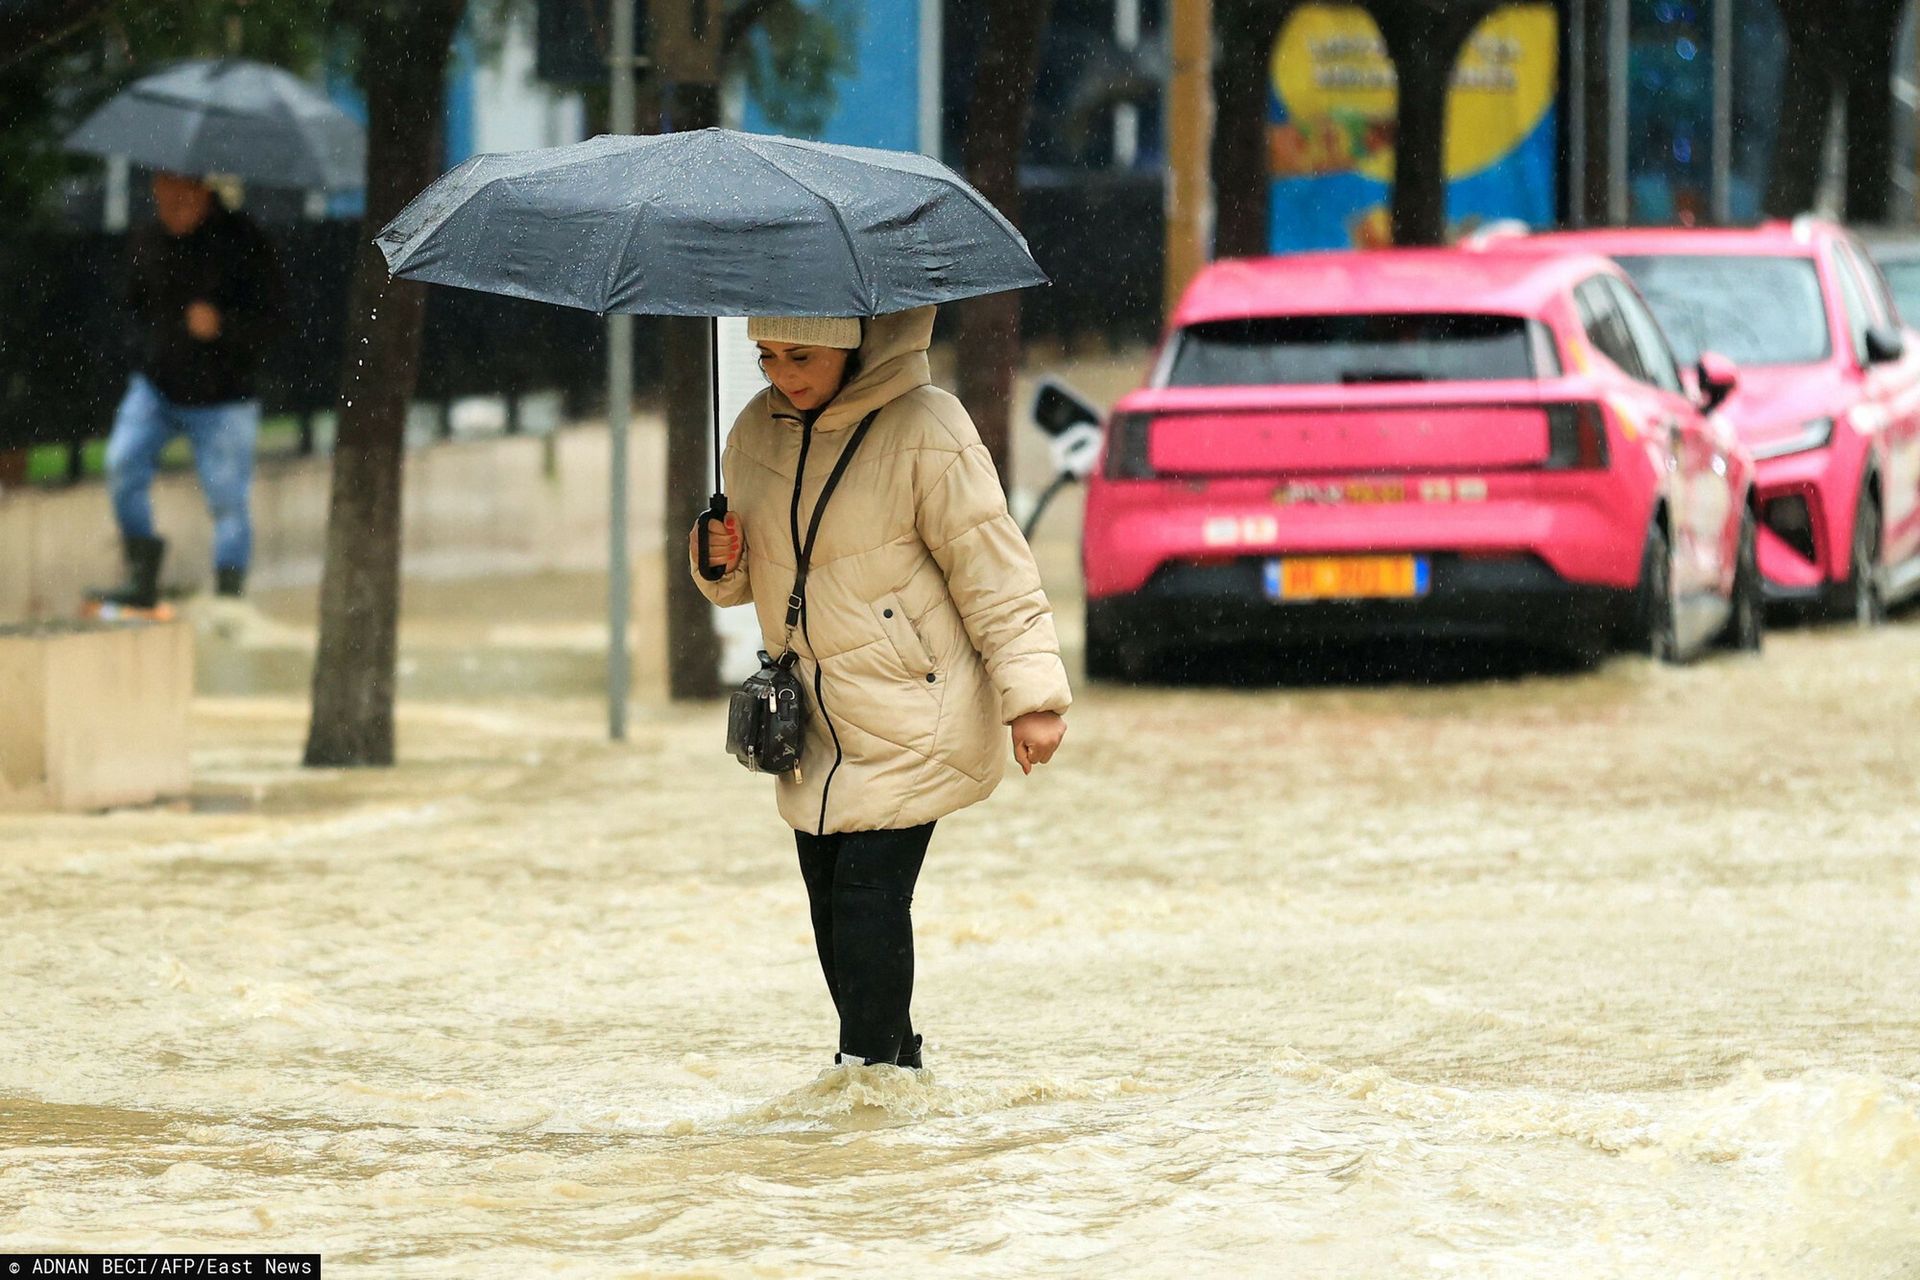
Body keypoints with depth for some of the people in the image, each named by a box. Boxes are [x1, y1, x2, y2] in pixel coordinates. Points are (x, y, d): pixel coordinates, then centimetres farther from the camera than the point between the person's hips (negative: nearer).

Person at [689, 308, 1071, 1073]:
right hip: (817, 720, 6)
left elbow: (993, 571, -13)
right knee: (827, 891, 5)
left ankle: (869, 1067, -11)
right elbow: (752, 577, 18)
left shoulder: (925, 431, -15)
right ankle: (896, 1062, 18)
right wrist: (721, 563, -6)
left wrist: (1032, 698, -16)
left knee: (870, 887, -14)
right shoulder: (759, 429, 4)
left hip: (912, 712, -6)